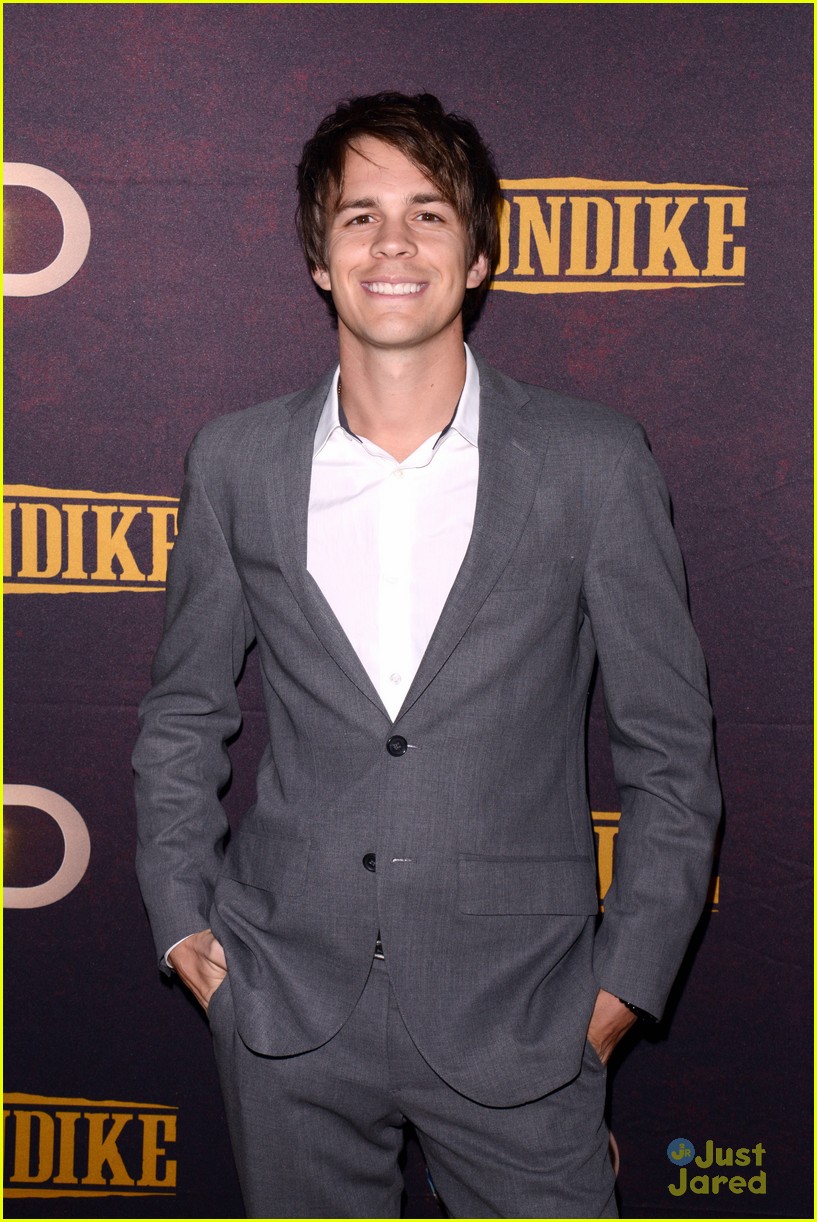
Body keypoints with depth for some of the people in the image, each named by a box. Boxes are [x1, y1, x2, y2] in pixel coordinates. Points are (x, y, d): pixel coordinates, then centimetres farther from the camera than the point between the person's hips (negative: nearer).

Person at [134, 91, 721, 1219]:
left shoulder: (596, 466, -6)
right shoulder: (236, 462, 1)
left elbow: (672, 747, 0)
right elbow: (184, 712, 12)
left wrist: (624, 982, -1)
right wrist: (181, 918, 5)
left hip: (516, 1025, -1)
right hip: (286, 1010, 2)